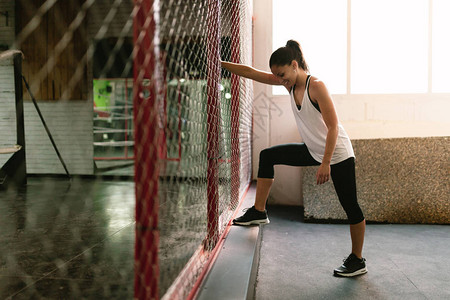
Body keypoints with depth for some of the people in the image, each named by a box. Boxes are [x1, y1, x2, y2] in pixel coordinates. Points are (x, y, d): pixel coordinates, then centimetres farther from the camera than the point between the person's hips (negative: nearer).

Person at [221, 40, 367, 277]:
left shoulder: (316, 86, -21)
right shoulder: (290, 83, 0)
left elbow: (333, 127, -22)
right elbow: (250, 72, 1)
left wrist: (326, 163, -24)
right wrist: (219, 63, 0)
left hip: (338, 153, -8)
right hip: (313, 151, 8)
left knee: (350, 206, 0)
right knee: (268, 156, 7)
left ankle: (357, 261, 19)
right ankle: (259, 212, 12)